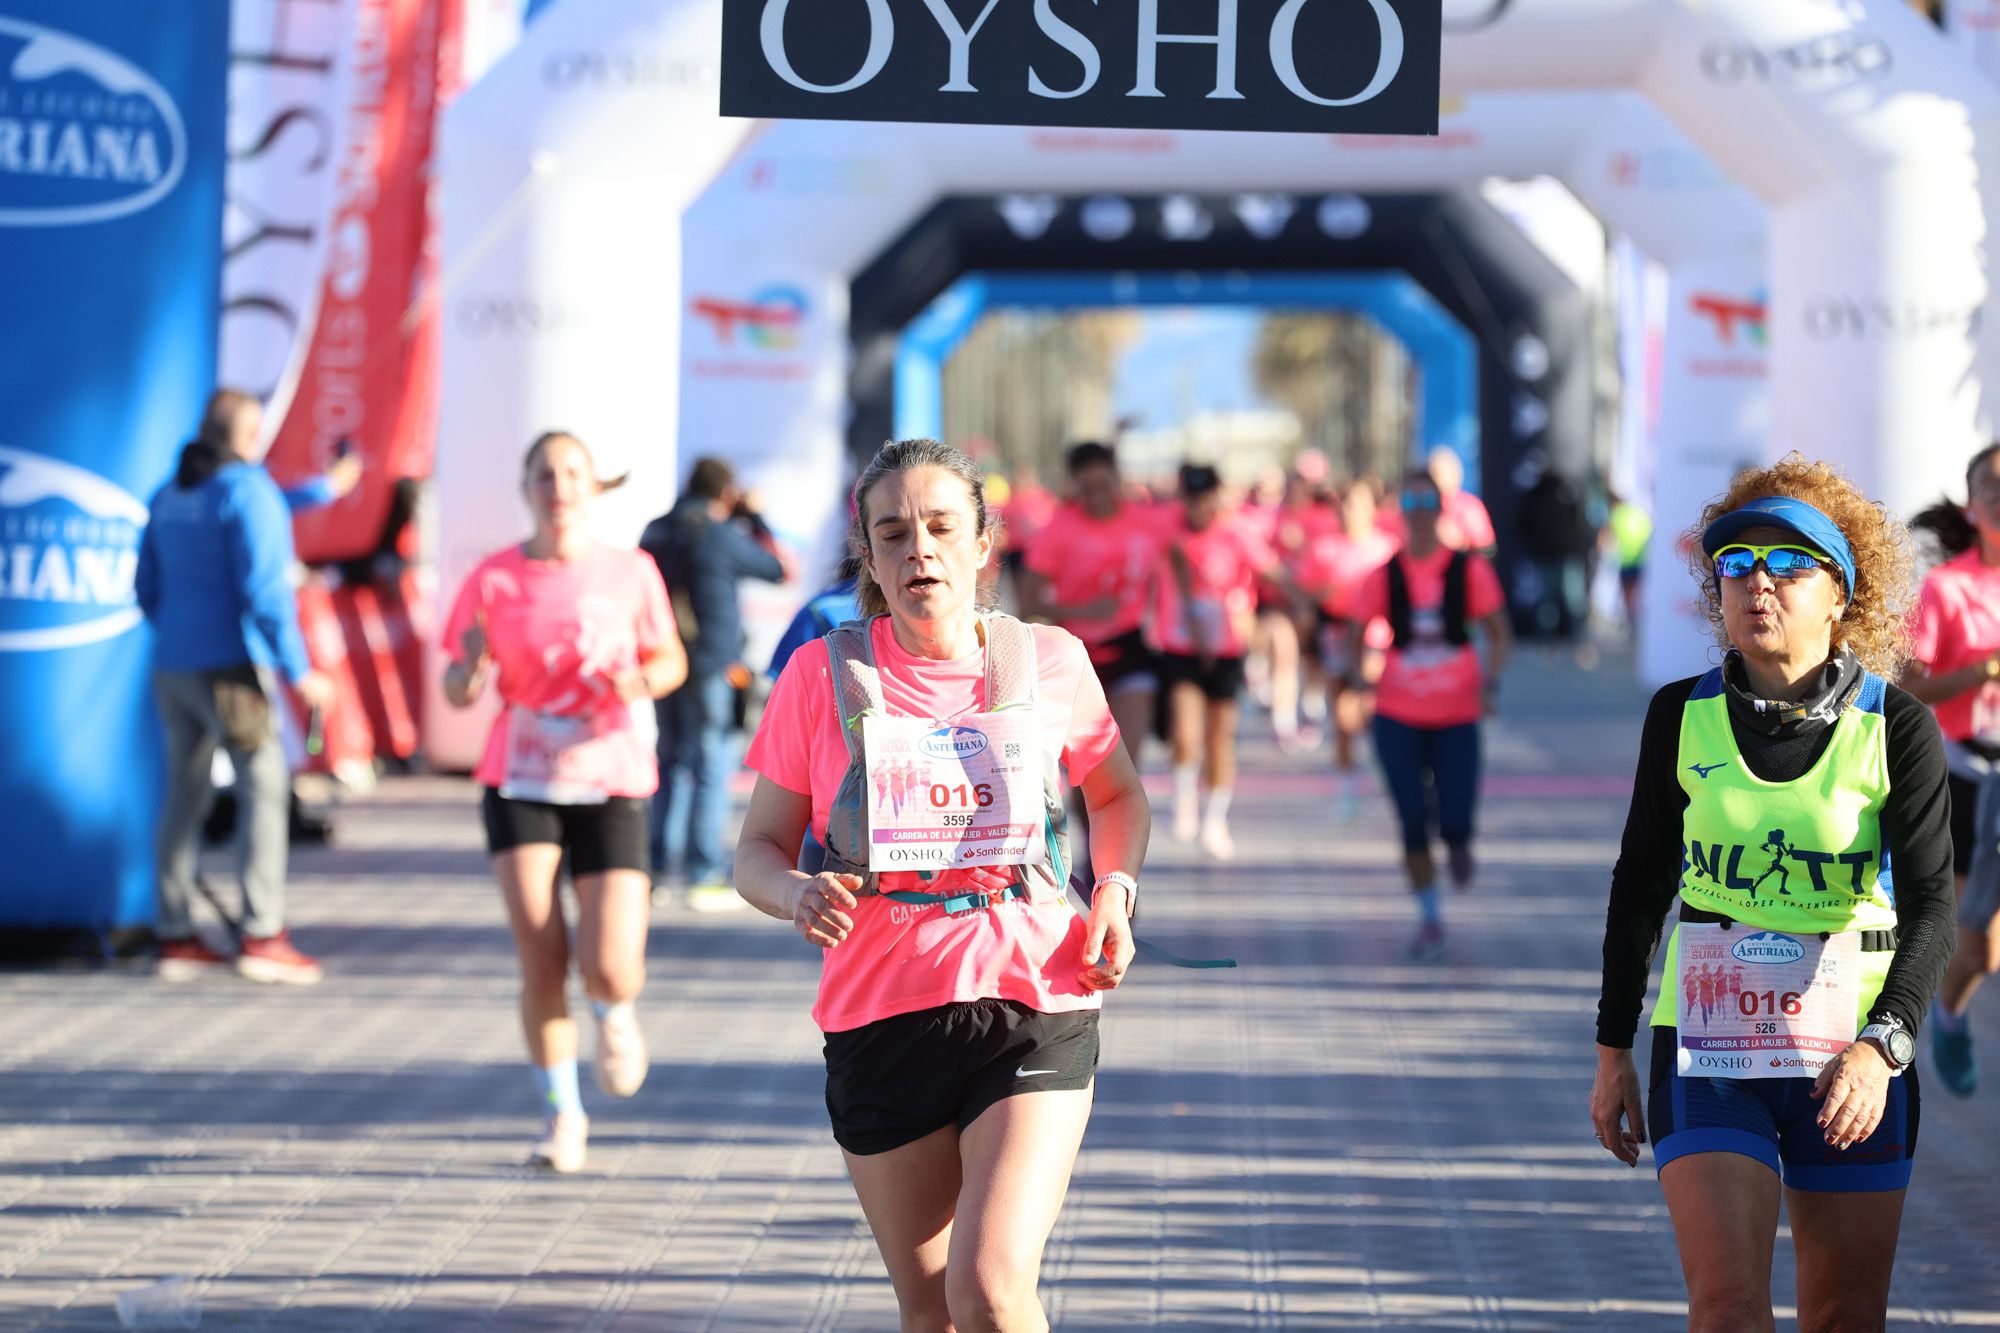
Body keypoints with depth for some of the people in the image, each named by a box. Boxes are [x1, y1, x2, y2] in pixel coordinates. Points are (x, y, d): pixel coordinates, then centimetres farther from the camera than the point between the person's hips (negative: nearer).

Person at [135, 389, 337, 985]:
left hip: (173, 667, 8)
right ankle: (261, 935, -12)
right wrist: (297, 671, -14)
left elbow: (148, 588, 18)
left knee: (184, 794, 10)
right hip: (231, 665, -8)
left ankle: (176, 936, 11)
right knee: (263, 786, -6)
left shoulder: (169, 496, 13)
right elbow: (264, 589, -16)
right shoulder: (248, 490, -10)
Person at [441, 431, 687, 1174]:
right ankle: (562, 1113, 11)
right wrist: (472, 670, -21)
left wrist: (643, 680, -11)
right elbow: (457, 691, 3)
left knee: (609, 969, -11)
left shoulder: (631, 574, 0)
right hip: (520, 784, 0)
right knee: (541, 964, -9)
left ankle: (615, 1013, 28)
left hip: (610, 785, 0)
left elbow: (671, 660, 11)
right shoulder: (494, 581, -1)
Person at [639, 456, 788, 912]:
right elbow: (778, 568, -2)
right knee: (711, 766, -2)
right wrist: (754, 517, 8)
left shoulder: (656, 532, 7)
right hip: (709, 668, -7)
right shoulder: (720, 536, -13)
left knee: (672, 761, 17)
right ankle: (704, 877, -4)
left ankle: (659, 862, 15)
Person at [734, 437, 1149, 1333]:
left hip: (1034, 1008, -1)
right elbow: (759, 849, 4)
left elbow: (1117, 793, 20)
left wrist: (1114, 892, 1)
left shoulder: (1048, 662, 1)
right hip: (880, 1017, 1)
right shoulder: (824, 677, -1)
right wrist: (799, 895, -18)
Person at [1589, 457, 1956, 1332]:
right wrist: (1613, 1050, 10)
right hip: (1709, 1041, 0)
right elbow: (1641, 884, 9)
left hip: (1852, 1046, 0)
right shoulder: (1681, 716, -1)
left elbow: (1931, 901, -14)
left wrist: (1882, 1044, -30)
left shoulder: (1896, 728, -7)